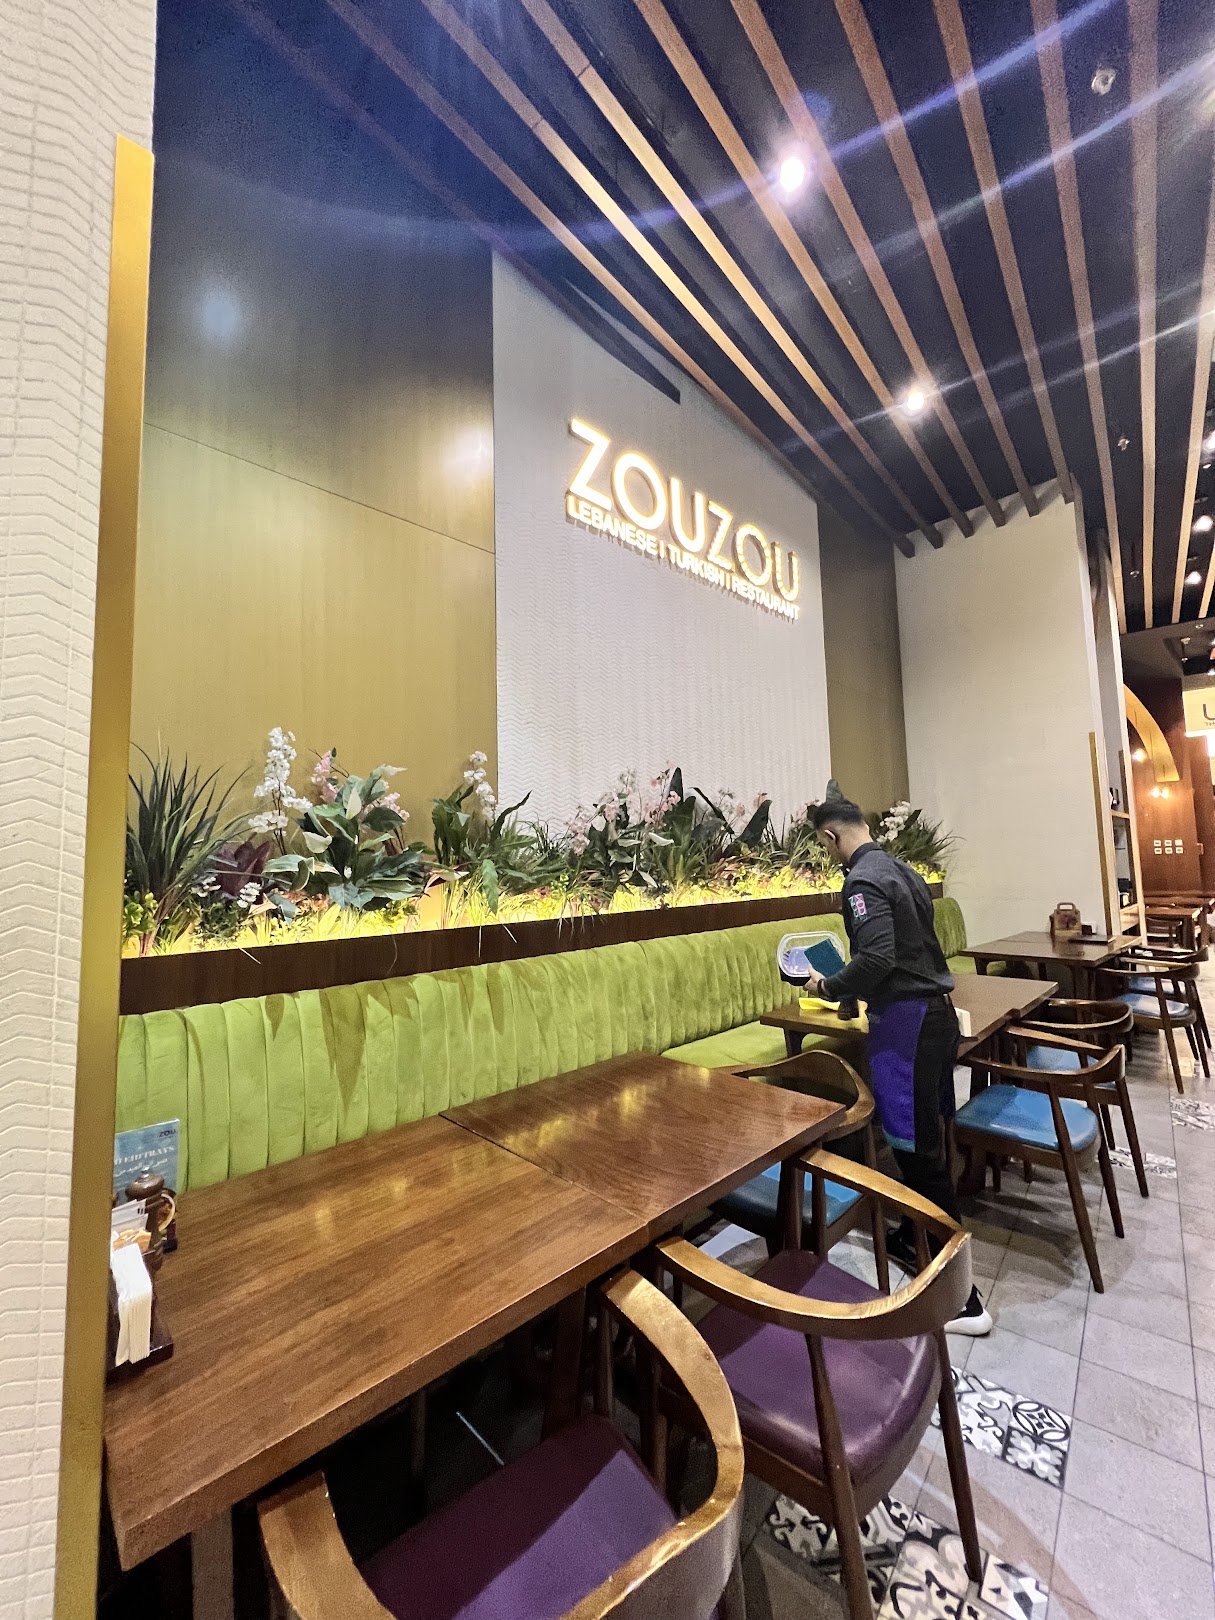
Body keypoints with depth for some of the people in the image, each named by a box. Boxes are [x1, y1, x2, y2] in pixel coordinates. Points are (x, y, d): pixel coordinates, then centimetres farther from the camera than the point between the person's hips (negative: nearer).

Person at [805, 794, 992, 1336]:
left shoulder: (863, 880, -17)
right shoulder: (902, 870, 12)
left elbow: (877, 958, -25)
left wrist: (829, 987, -9)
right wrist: (854, 985, 23)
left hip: (905, 1021, -10)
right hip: (936, 1011, 10)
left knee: (918, 1151, 0)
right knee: (925, 1139, 19)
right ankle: (914, 1240, 36)